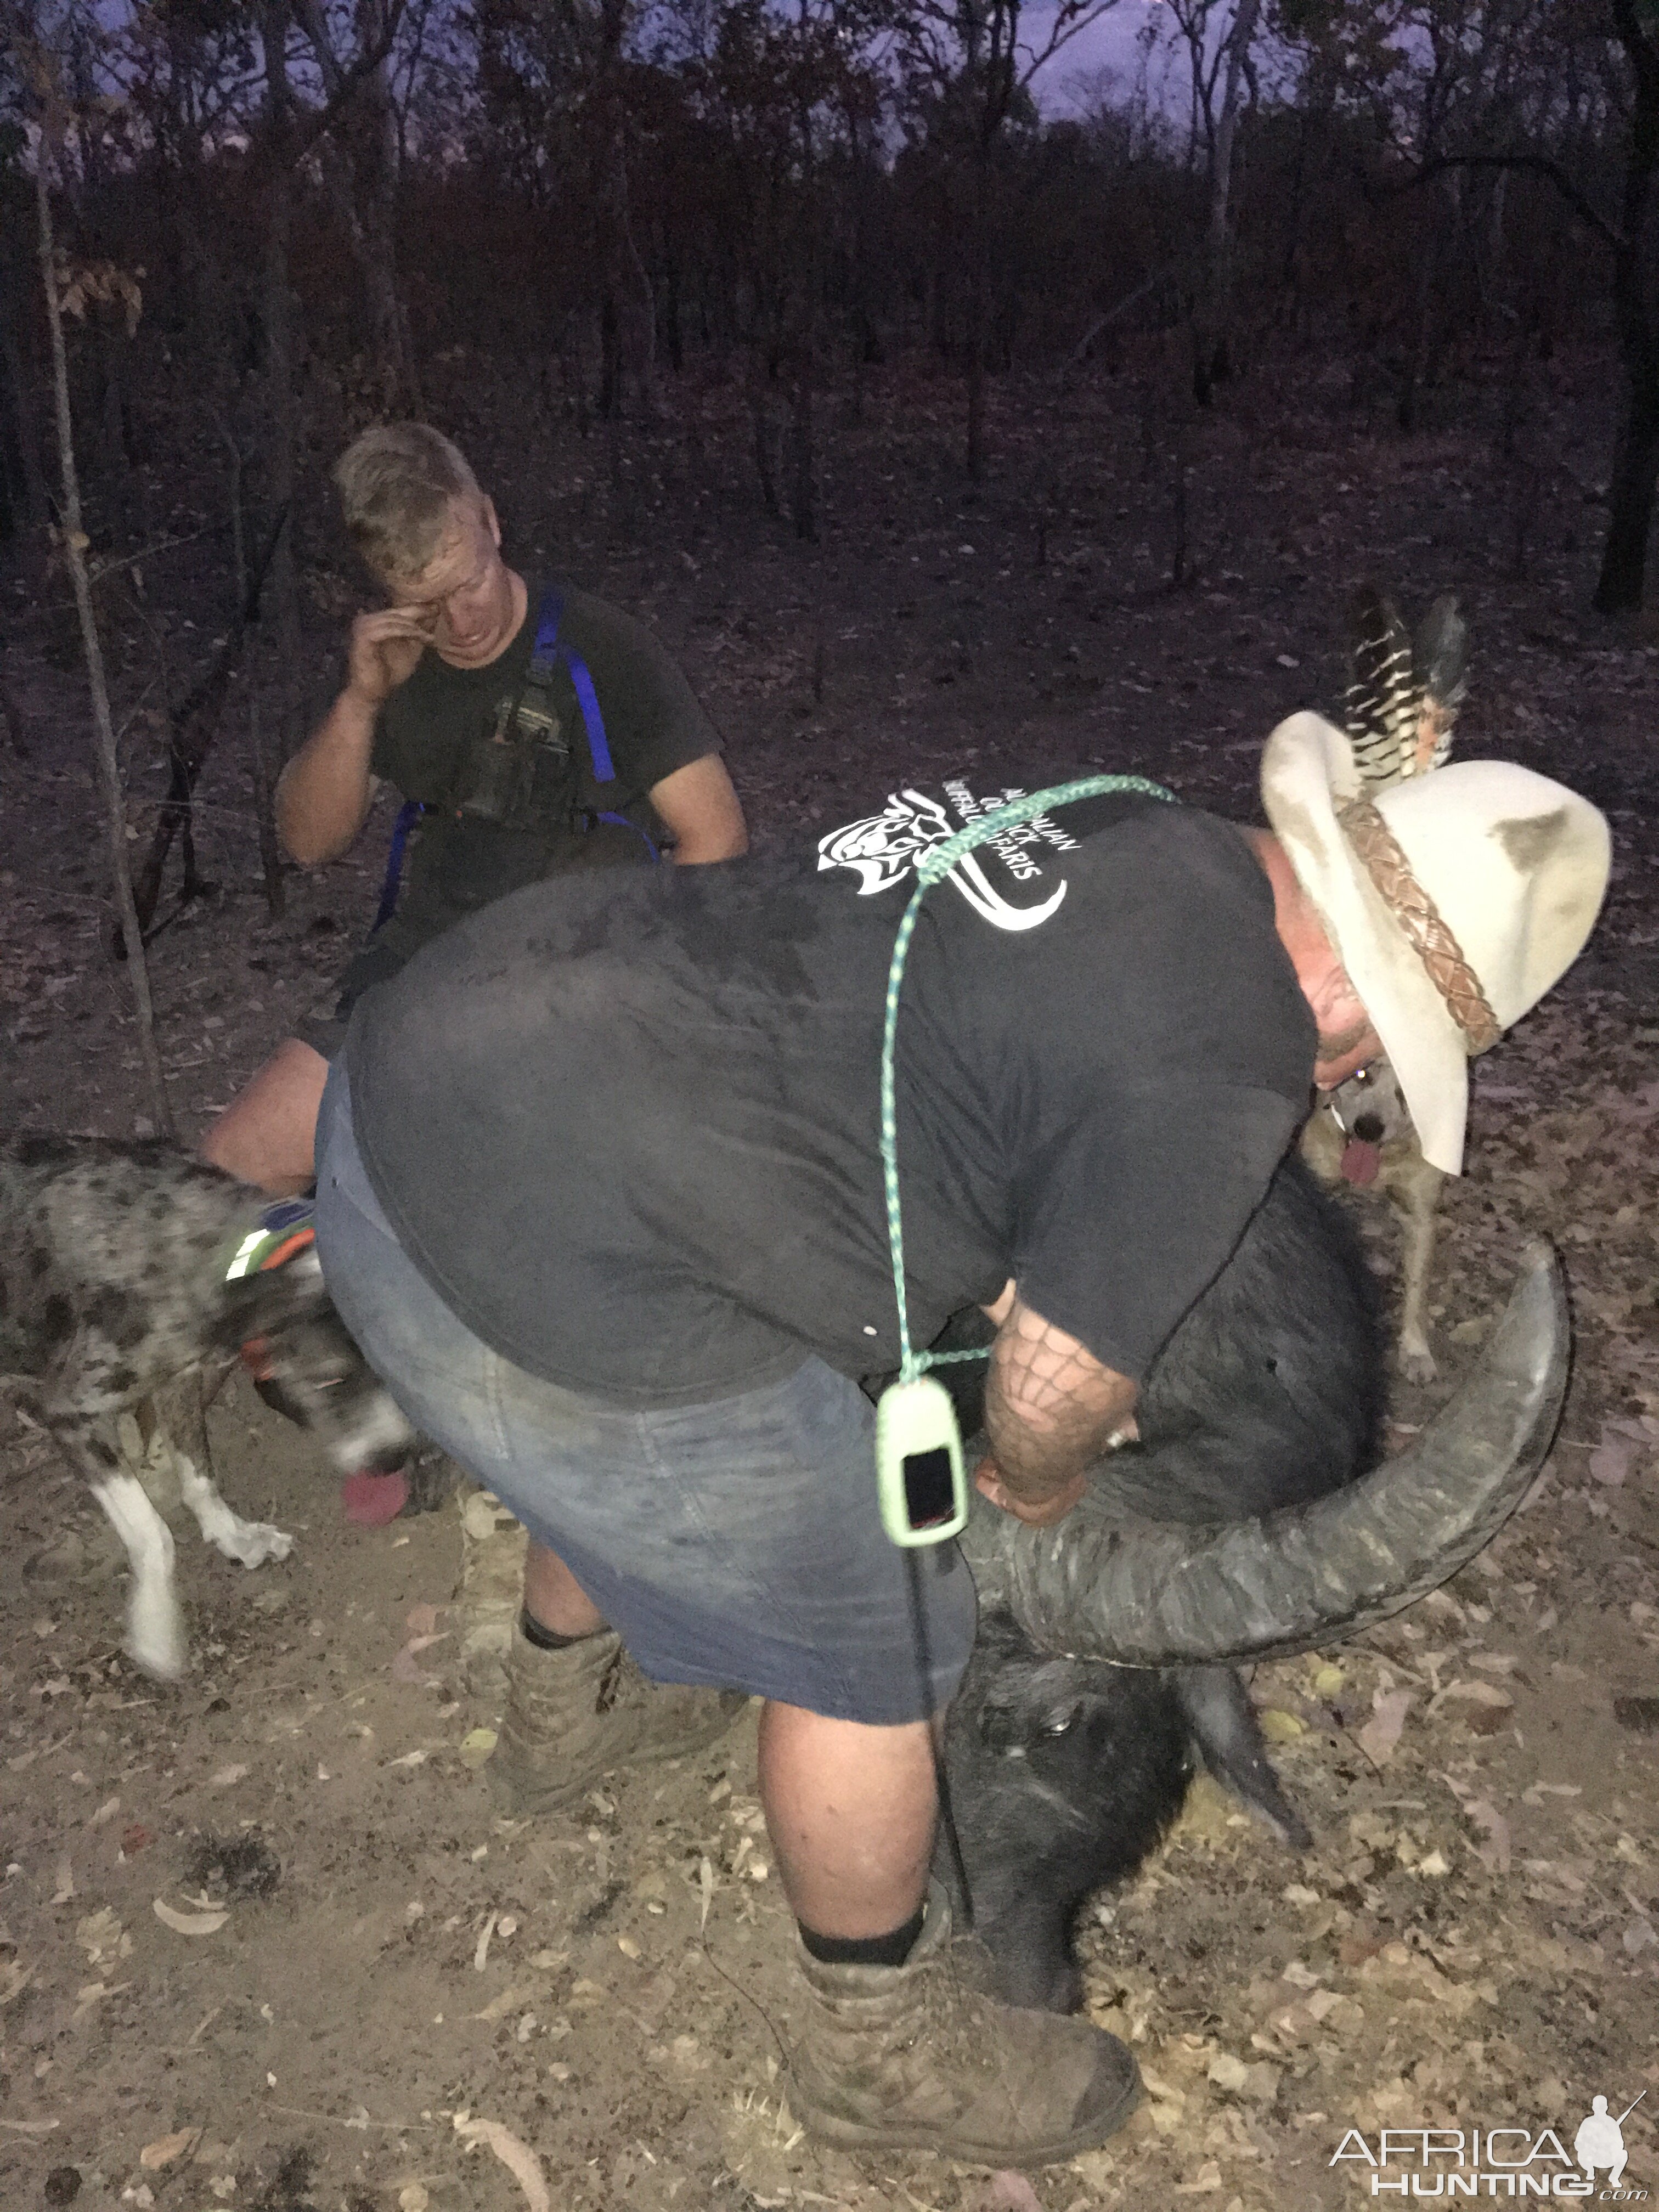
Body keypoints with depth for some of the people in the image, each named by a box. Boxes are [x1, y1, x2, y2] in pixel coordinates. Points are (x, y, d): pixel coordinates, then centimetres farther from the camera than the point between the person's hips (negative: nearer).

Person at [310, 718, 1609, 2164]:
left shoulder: (1123, 820, 11)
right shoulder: (1220, 1078, -13)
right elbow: (1048, 1403, -5)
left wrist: (1014, 1300, 31)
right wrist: (1046, 1478, 18)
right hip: (563, 1297, -9)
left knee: (609, 1475, 37)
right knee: (872, 1645, 13)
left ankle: (567, 1715, 66)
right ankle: (883, 2049, 39)